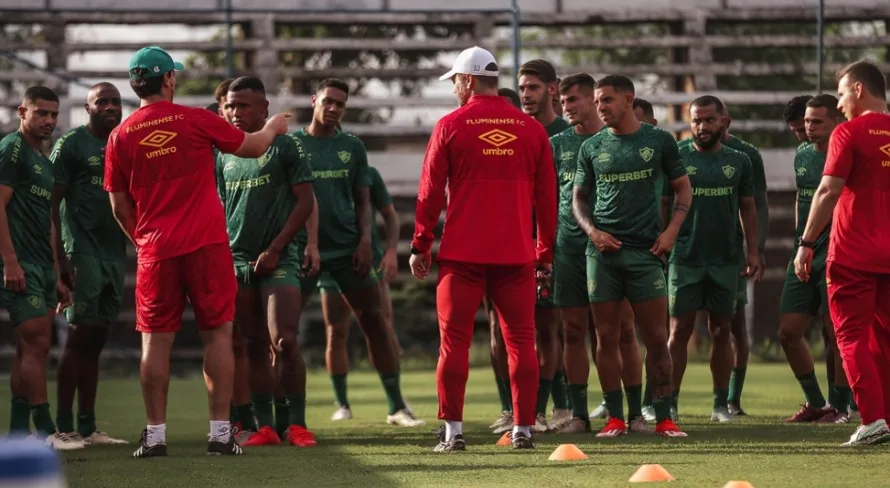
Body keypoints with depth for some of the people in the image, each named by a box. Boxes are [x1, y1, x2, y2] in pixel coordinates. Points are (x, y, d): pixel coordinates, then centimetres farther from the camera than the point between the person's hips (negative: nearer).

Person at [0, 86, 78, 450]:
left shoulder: (44, 163, 21)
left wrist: (56, 276, 22)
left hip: (42, 268, 9)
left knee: (33, 347, 7)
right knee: (35, 342, -11)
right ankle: (45, 431, -12)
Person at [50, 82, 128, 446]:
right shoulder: (70, 145, -4)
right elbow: (52, 204, -8)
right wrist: (60, 257, -15)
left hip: (115, 255, 7)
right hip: (82, 254, -7)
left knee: (94, 343, 8)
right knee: (80, 338, -9)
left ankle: (88, 428, 9)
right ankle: (64, 427, -8)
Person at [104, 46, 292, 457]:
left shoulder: (121, 136, 3)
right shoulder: (197, 120, -4)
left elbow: (120, 207, 9)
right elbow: (252, 147, 9)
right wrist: (274, 127, 30)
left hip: (155, 251, 2)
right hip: (206, 245, -2)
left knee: (156, 341, 5)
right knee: (218, 334, 4)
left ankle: (155, 435, 2)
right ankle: (220, 431, 1)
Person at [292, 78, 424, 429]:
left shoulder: (352, 147, 11)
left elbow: (363, 200, 12)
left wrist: (365, 239, -3)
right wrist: (302, 242, -5)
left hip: (348, 248, 2)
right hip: (304, 249, -2)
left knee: (375, 321, -3)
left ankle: (396, 406, 4)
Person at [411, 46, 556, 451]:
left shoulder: (451, 126, -2)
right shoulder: (531, 129, 6)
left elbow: (430, 193, -1)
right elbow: (547, 197, 8)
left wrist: (420, 246, 7)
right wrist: (545, 253, 15)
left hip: (462, 254, -2)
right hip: (516, 254, 2)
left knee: (454, 340, 2)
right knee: (520, 341, 5)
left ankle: (453, 430, -1)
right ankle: (523, 429, 3)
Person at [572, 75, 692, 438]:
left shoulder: (658, 141, 4)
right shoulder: (592, 148, 9)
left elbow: (683, 189, 10)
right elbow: (579, 197, 15)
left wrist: (671, 230, -3)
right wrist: (591, 230, -3)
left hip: (646, 249, -2)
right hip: (603, 250, 2)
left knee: (656, 337, -3)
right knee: (606, 337, 1)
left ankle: (663, 418, 3)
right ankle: (615, 418, 7)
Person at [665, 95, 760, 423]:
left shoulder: (738, 162, 8)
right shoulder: (677, 159, 2)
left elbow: (748, 209, 11)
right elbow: (663, 206, 2)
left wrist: (753, 251, 3)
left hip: (726, 258, 2)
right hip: (685, 258, -2)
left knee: (721, 332, 6)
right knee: (680, 331, -4)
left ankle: (721, 404, 12)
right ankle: (669, 403, -2)